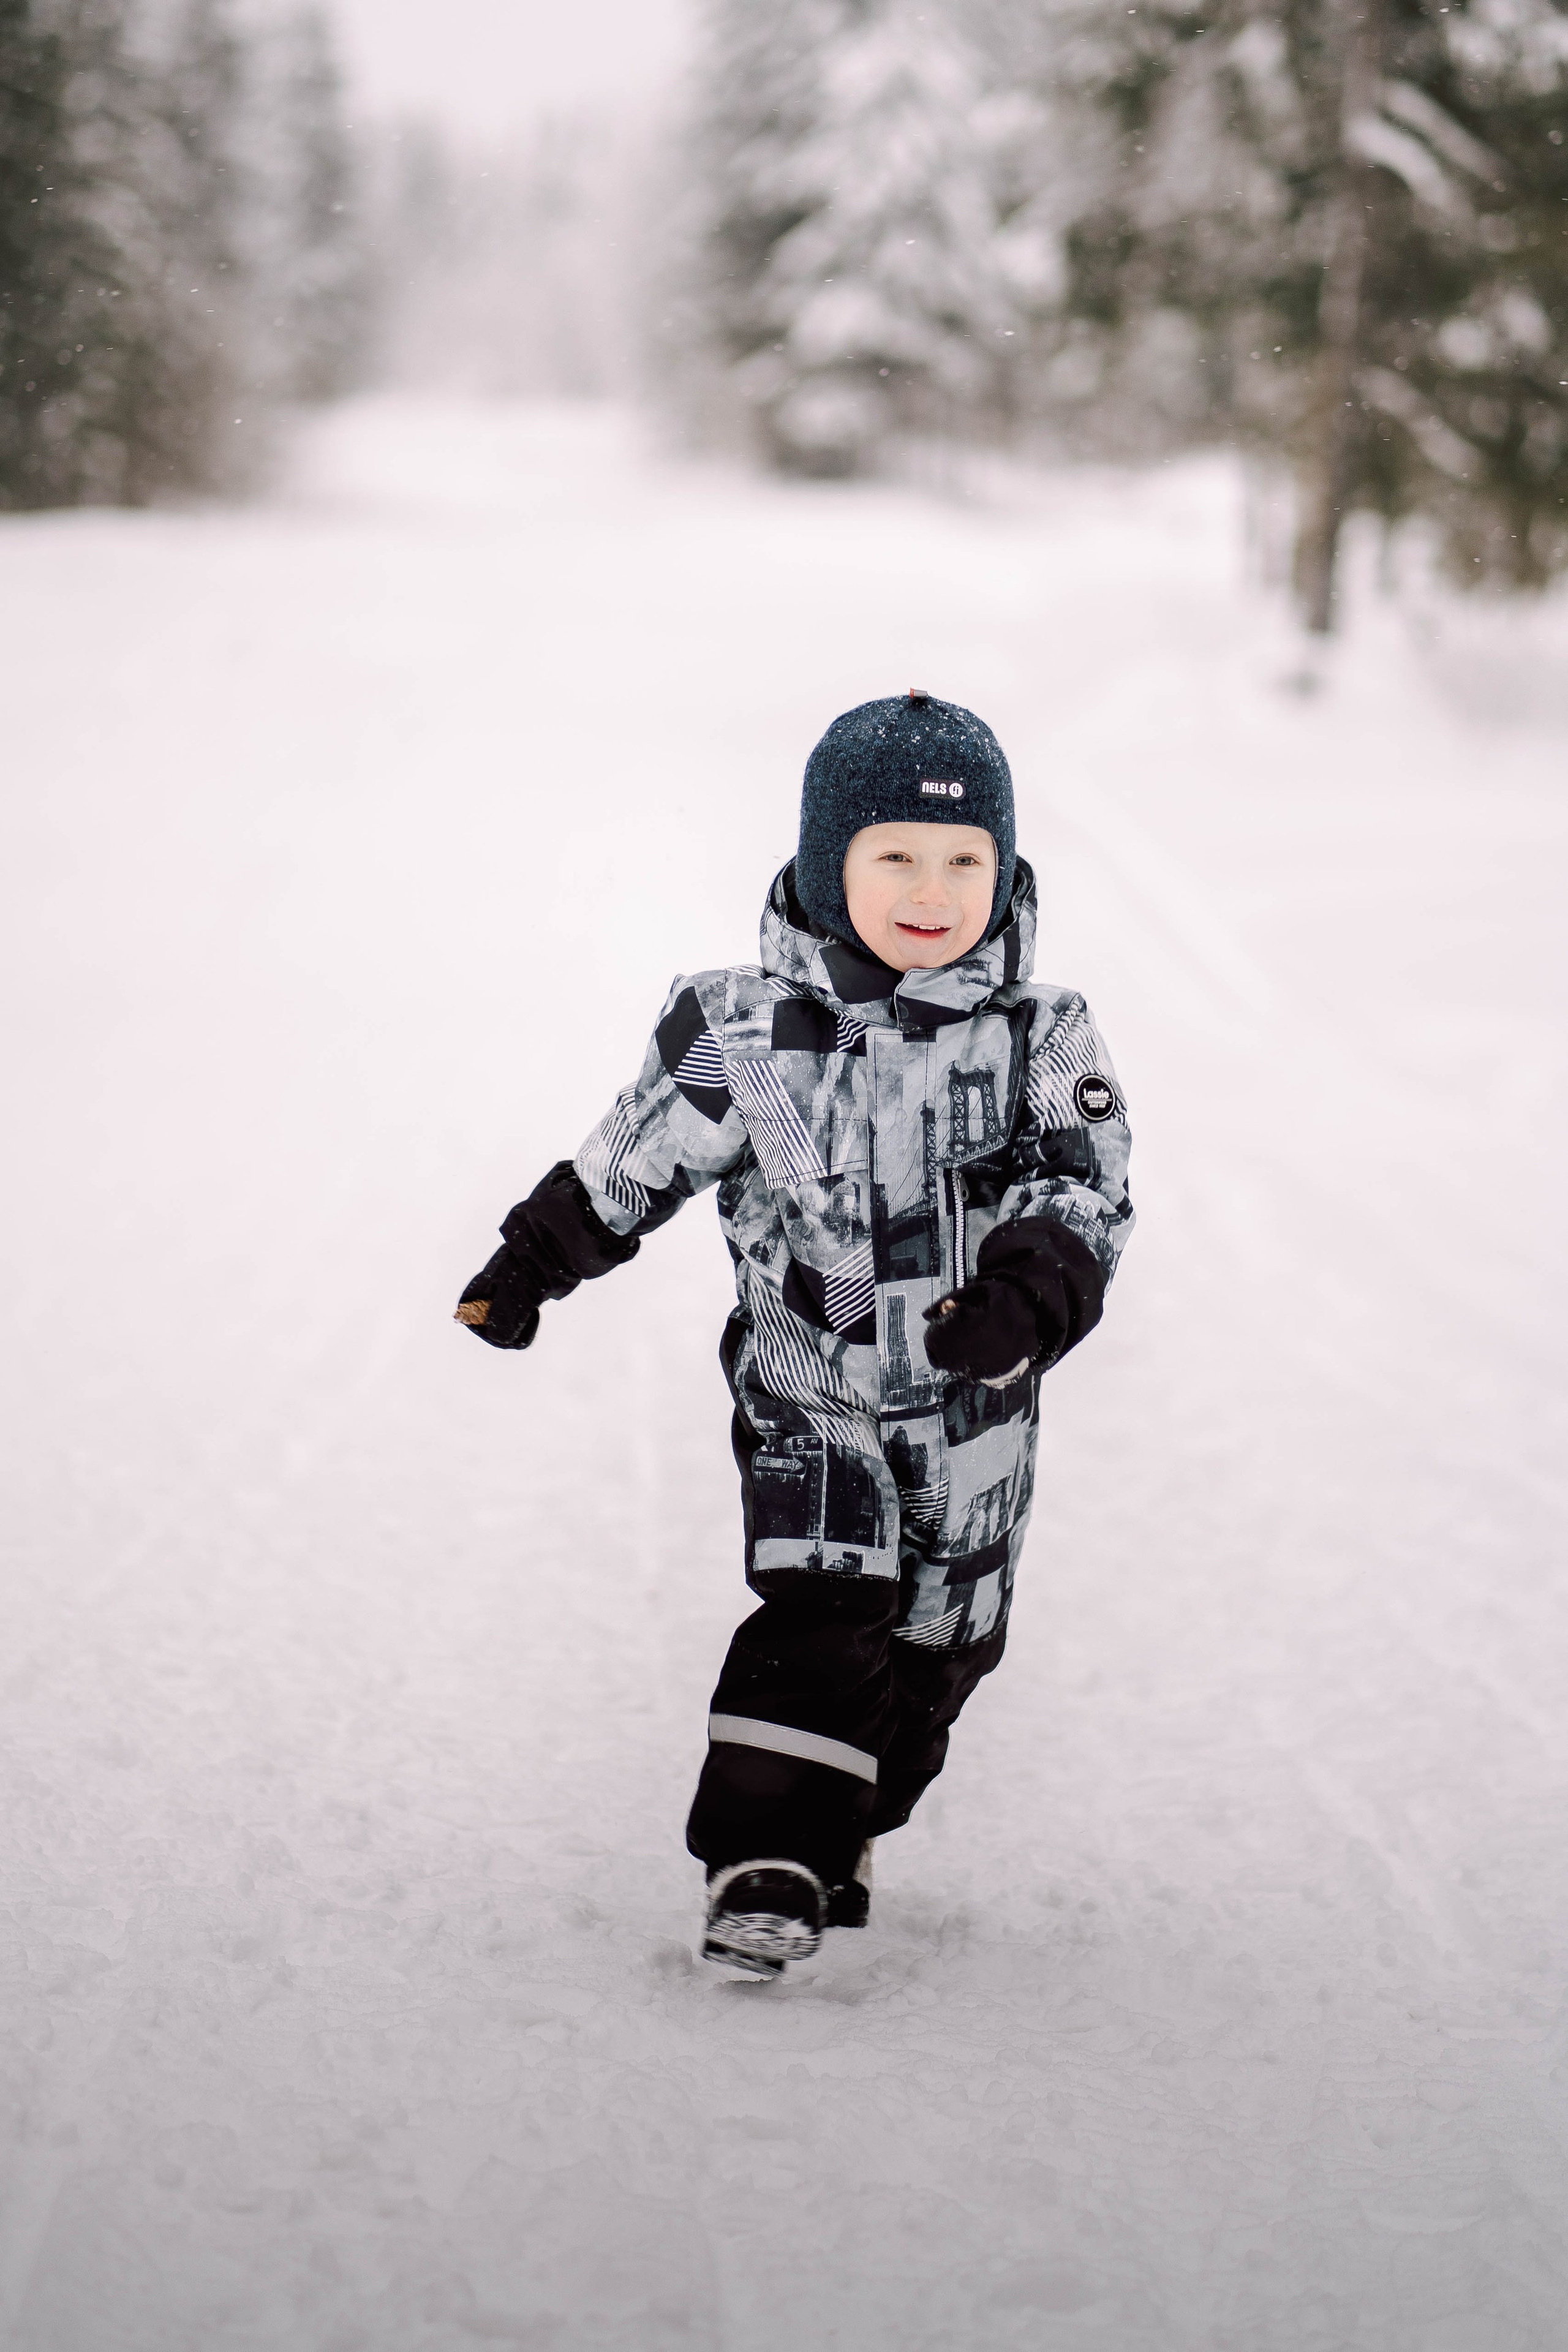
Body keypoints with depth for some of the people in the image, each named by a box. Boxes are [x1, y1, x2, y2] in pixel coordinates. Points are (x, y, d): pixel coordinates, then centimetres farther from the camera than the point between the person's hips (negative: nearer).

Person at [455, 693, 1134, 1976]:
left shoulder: (1040, 1036, -11)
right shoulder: (745, 1031, -12)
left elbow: (1087, 1187, -17)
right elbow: (638, 1159, 0)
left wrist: (1028, 1292, -36)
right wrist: (531, 1266, 3)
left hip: (975, 1402, 2)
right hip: (809, 1391, -2)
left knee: (938, 1634, 12)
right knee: (820, 1610, -16)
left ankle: (844, 1838, 32)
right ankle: (769, 1861, -10)